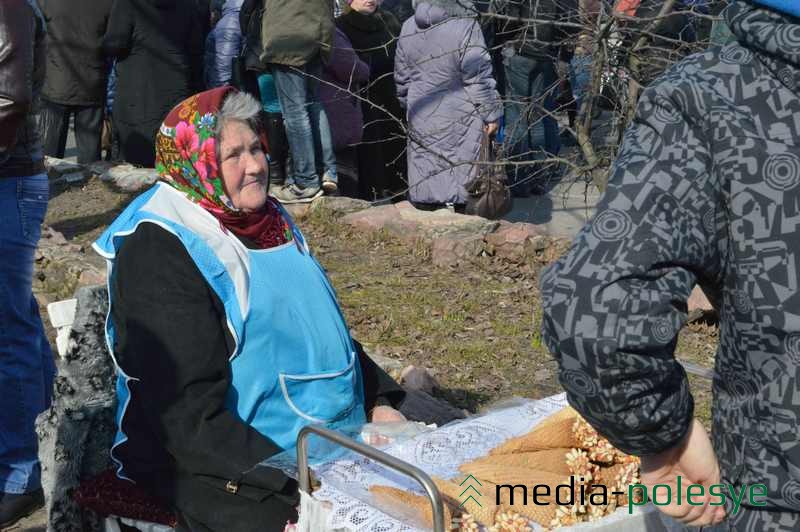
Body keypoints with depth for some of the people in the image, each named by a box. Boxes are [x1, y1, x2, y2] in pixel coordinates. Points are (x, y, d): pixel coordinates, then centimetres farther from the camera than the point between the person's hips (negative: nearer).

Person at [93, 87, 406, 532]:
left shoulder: (270, 221, 13)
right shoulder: (158, 253, -13)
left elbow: (327, 328, 24)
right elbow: (189, 419, -18)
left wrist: (380, 402, 7)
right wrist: (296, 482, -24)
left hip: (333, 436, 8)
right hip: (224, 467, -7)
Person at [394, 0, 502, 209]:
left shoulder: (408, 28, 5)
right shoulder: (466, 27, -16)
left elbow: (402, 77, 14)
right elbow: (479, 78, -14)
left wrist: (409, 104, 27)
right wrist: (491, 113, -6)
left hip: (421, 117, 5)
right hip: (459, 119, -5)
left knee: (425, 165, 12)